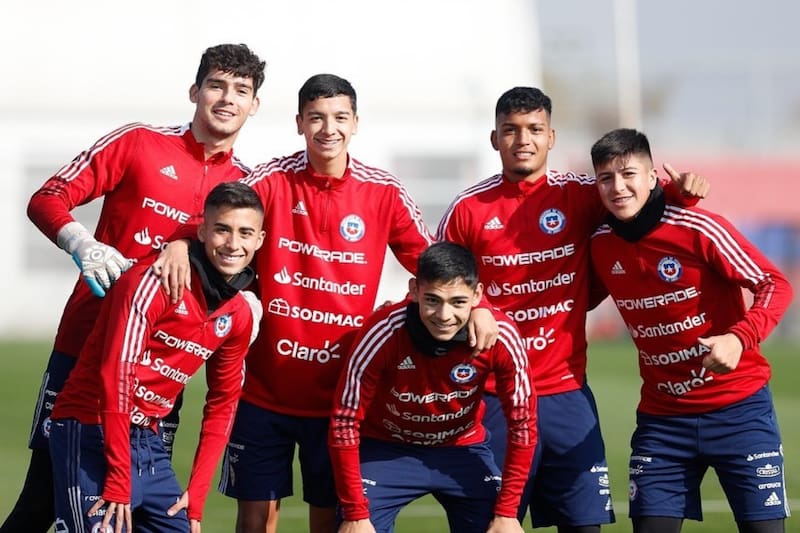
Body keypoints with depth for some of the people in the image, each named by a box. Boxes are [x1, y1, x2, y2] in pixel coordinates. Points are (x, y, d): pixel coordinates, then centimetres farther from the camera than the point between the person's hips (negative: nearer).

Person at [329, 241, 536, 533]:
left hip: (463, 450, 2)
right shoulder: (383, 333, -29)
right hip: (384, 450, -2)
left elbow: (522, 424, -11)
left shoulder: (501, 336, -24)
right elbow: (345, 423, -20)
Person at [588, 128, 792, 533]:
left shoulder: (699, 229, -15)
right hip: (662, 417, 4)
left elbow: (775, 285, -14)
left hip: (738, 407, -4)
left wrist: (740, 338, -30)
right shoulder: (600, 245, 0)